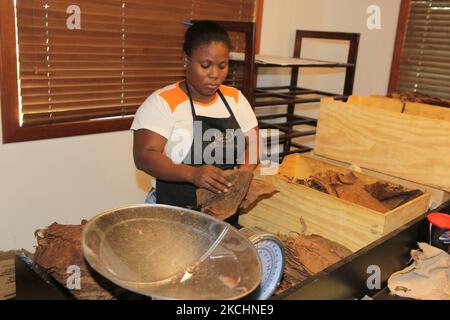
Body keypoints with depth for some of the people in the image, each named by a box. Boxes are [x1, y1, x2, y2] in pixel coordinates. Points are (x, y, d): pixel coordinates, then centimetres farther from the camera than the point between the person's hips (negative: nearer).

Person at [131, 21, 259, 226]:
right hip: (176, 213, -4)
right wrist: (192, 173, -30)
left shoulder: (236, 99, 9)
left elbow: (253, 144, 12)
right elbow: (144, 156, -14)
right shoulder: (162, 102, -6)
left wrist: (243, 174, -10)